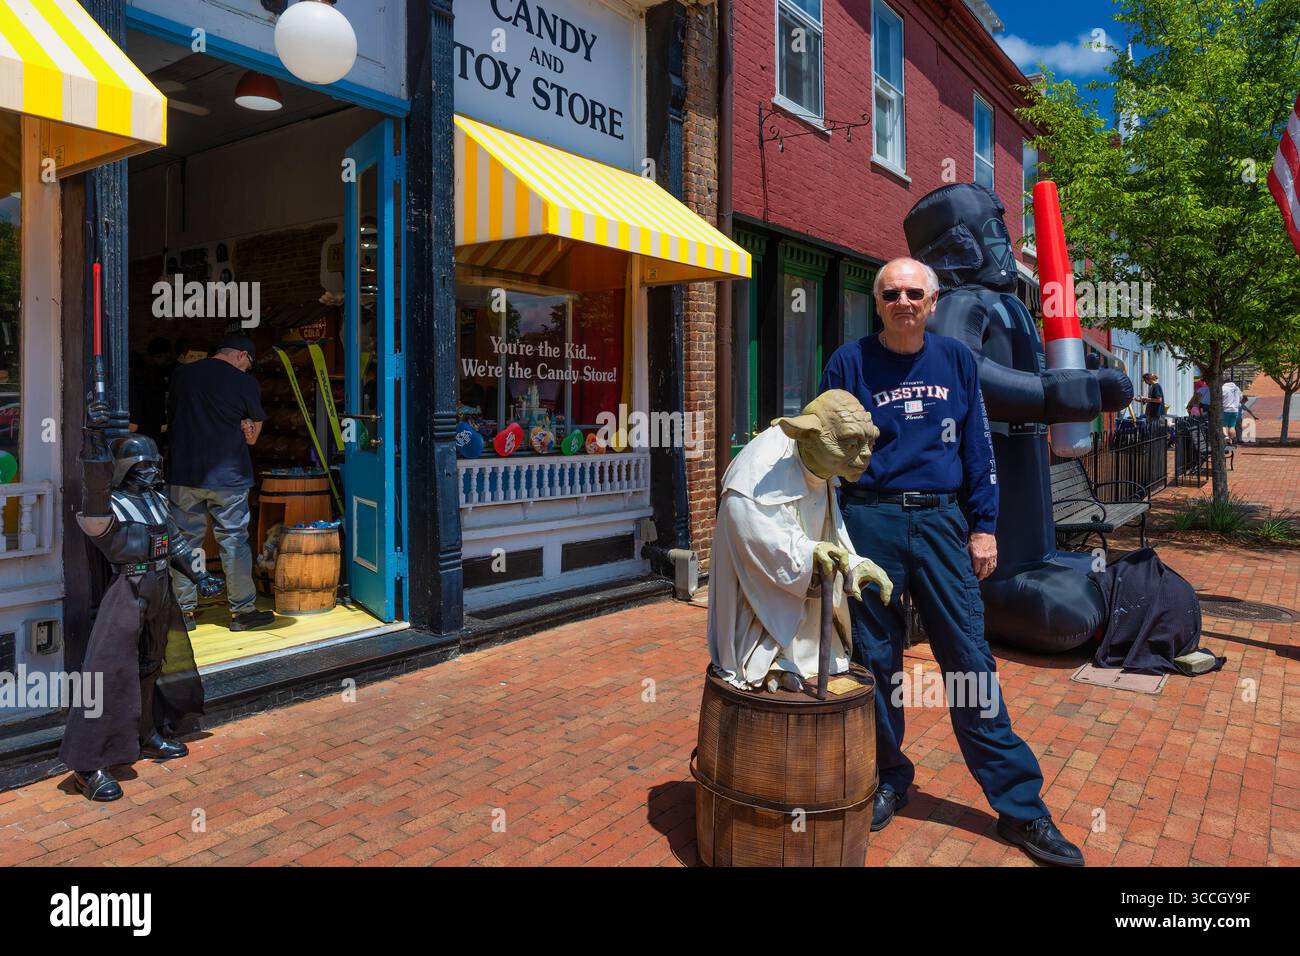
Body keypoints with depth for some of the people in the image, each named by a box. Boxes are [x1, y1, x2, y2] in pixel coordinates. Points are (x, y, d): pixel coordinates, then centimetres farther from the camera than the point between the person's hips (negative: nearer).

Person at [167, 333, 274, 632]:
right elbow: (253, 436, 0)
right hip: (228, 476, -3)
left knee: (185, 542, 11)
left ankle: (184, 611, 16)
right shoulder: (245, 383, -7)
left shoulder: (180, 375, 6)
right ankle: (242, 611, 10)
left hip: (184, 474, 4)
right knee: (234, 542, 4)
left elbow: (171, 420, 16)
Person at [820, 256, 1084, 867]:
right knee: (875, 659, 7)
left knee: (970, 660, 1)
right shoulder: (849, 363, 2)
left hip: (940, 521, 2)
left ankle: (1020, 805, 10)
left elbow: (977, 448, 11)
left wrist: (984, 526, 5)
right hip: (870, 522, -1)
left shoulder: (956, 359, 10)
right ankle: (887, 781, 26)